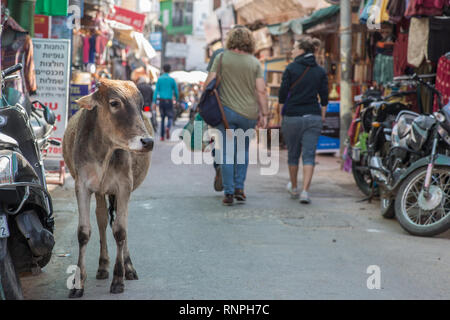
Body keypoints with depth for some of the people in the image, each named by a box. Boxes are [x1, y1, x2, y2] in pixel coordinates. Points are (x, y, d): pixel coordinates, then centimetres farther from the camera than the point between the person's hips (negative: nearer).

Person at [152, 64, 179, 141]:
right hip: (169, 101, -2)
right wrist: (177, 99, 23)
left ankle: (162, 136, 12)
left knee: (162, 118, 15)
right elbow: (176, 91, 4)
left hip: (161, 101, 2)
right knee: (170, 117, 7)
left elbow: (156, 91, -4)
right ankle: (168, 128, -27)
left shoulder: (159, 79, 2)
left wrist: (154, 102, -6)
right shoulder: (172, 79, -1)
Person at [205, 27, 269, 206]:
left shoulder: (221, 57, 1)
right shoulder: (255, 63, 4)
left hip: (226, 110, -2)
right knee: (243, 151, 19)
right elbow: (261, 91, -1)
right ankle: (239, 188, 14)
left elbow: (209, 82, -4)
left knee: (227, 152, 2)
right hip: (249, 113, 2)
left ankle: (229, 193, 0)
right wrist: (264, 114, 5)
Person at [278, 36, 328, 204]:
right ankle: (305, 191, -12)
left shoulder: (291, 68, -6)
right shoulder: (320, 71, 5)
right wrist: (322, 117, 15)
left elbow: (282, 95, -6)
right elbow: (324, 98, 5)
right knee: (309, 155, 0)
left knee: (293, 154, 14)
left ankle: (294, 188, 30)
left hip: (292, 117, -2)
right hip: (313, 117, 2)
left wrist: (283, 110, 12)